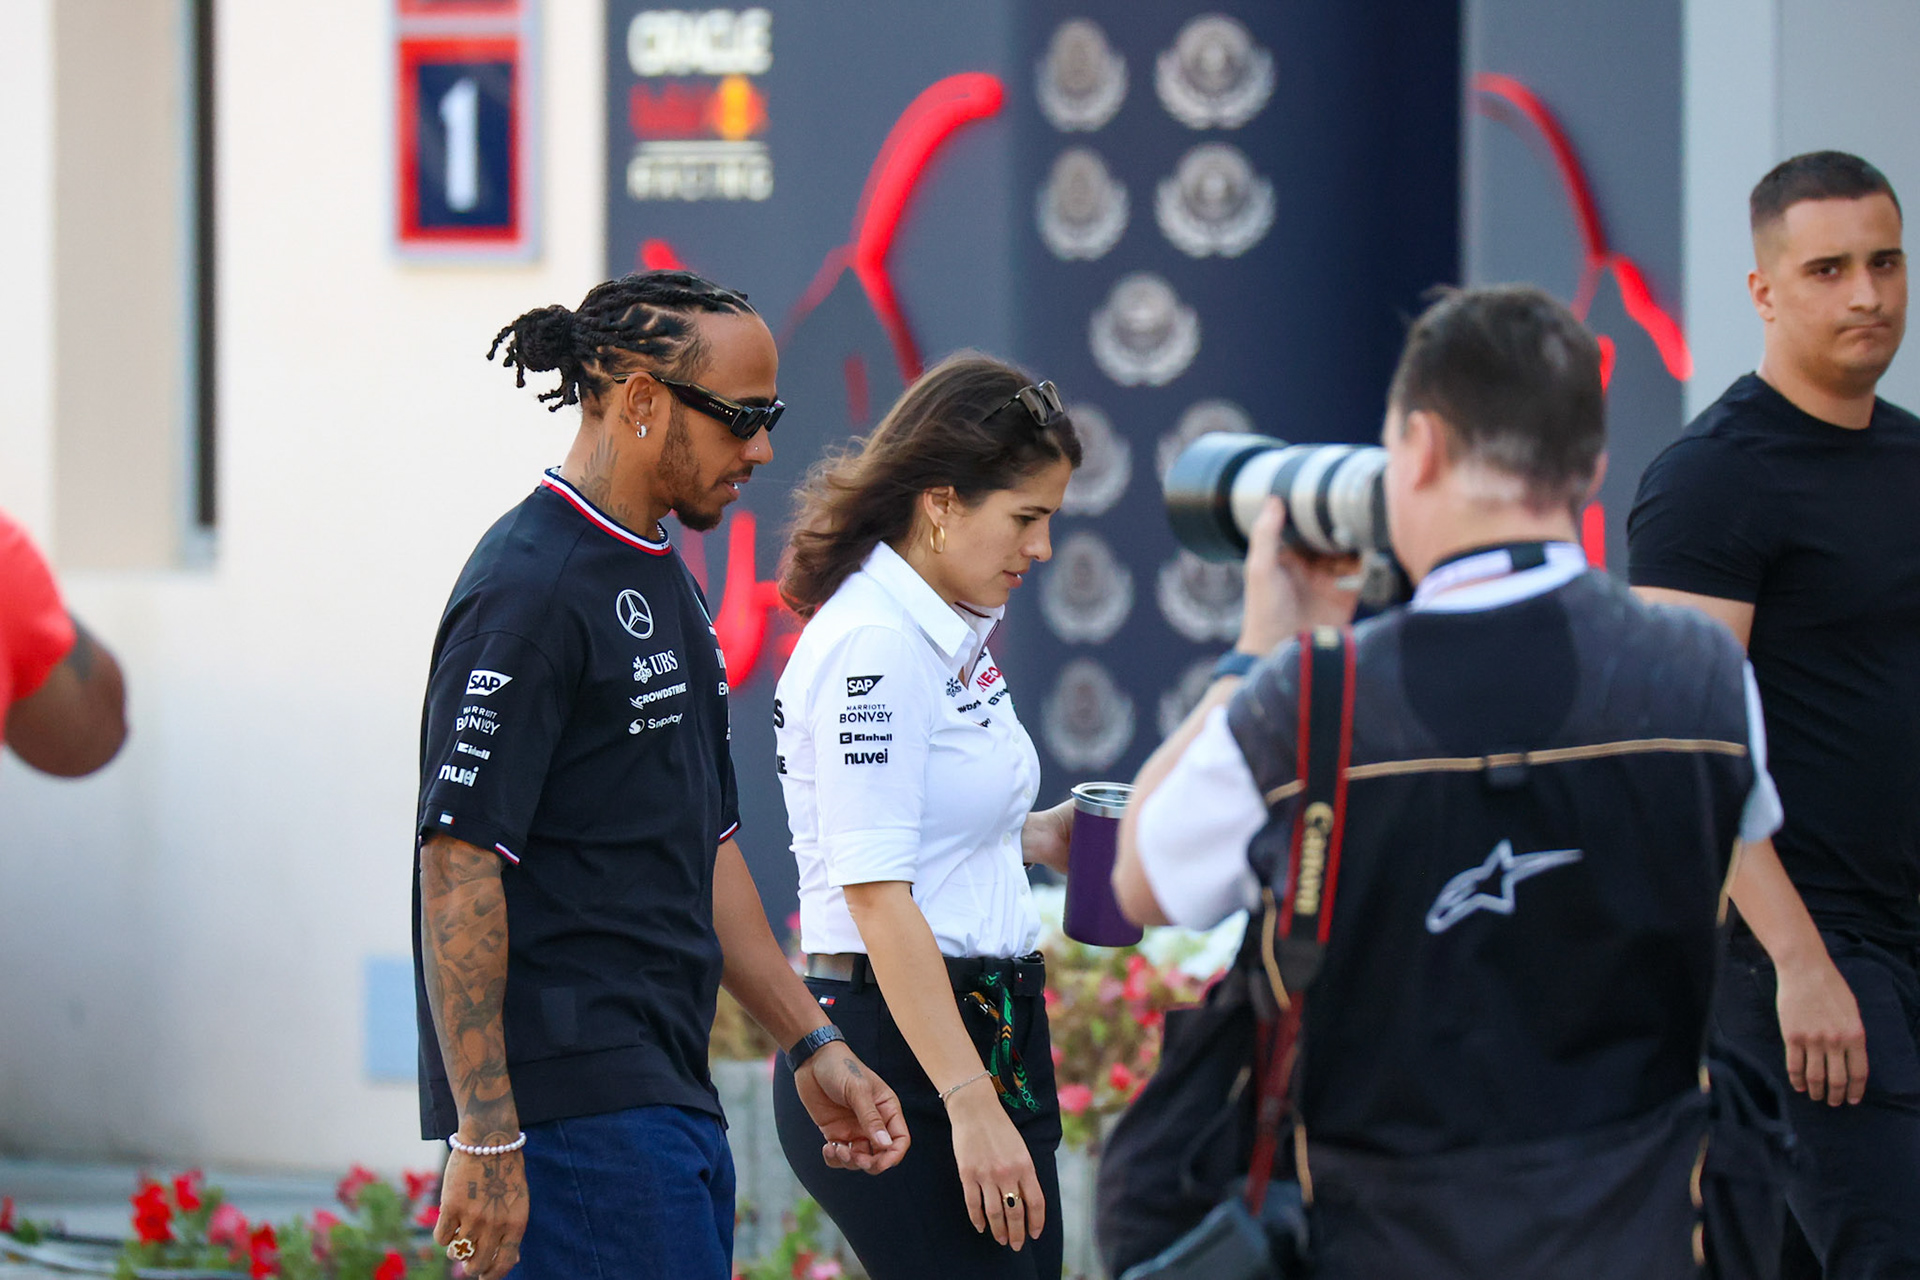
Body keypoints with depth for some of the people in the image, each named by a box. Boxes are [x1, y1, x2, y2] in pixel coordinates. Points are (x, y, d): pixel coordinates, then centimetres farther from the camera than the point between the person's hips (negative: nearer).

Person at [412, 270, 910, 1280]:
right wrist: (484, 1138, -21)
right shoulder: (530, 589, -13)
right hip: (572, 1108, -10)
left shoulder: (663, 581, 18)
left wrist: (812, 1045, 21)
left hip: (667, 1099, 10)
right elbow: (458, 865, -17)